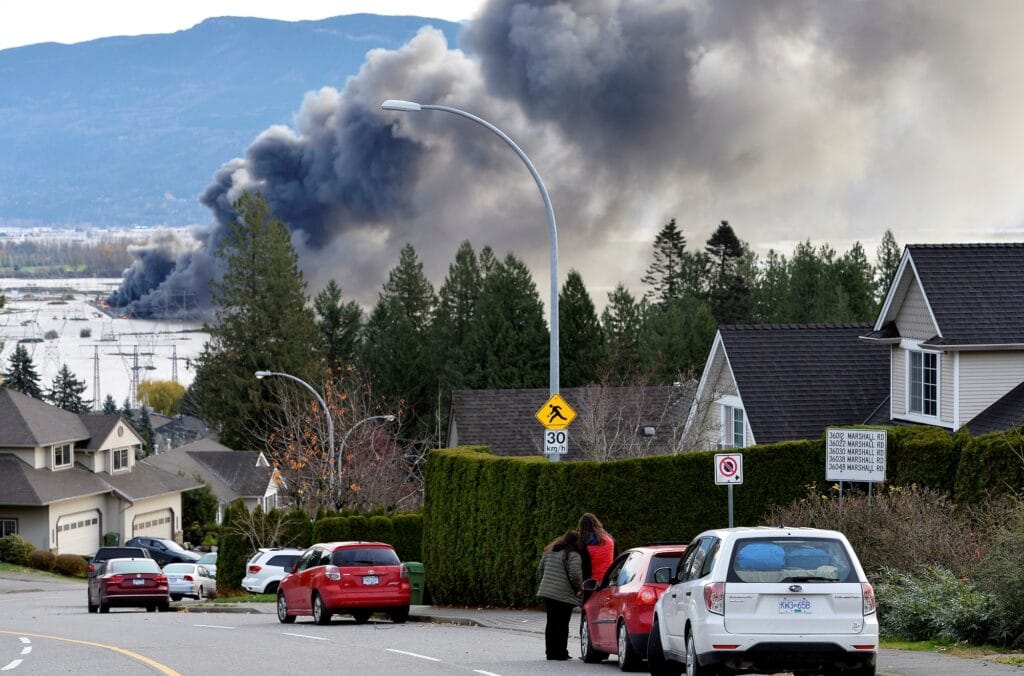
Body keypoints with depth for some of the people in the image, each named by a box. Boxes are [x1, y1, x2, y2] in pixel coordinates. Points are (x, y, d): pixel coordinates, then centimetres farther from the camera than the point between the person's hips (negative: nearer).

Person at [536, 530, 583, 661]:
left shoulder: (549, 552, 13)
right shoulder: (573, 556, -11)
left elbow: (540, 570, 18)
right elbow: (575, 575, -19)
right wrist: (579, 588, -2)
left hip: (547, 592, 6)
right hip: (564, 595, -6)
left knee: (551, 623, 12)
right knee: (562, 624, -1)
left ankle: (550, 651, 13)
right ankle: (561, 652, 0)